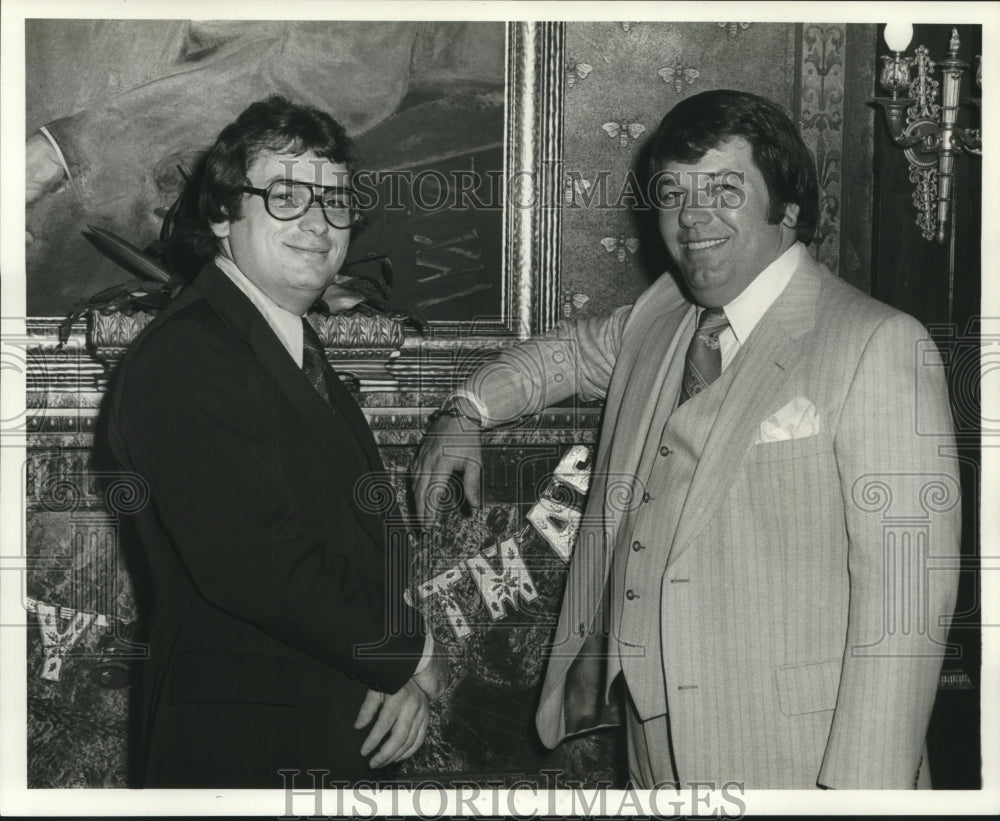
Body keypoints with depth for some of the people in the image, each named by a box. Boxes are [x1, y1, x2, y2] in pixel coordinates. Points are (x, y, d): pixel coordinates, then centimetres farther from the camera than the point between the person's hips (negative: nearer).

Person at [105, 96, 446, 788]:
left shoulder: (300, 349, 11)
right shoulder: (182, 359, -19)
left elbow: (361, 529, 10)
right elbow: (252, 563, -28)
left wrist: (405, 677, -6)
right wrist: (412, 655, -16)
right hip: (242, 745, -9)